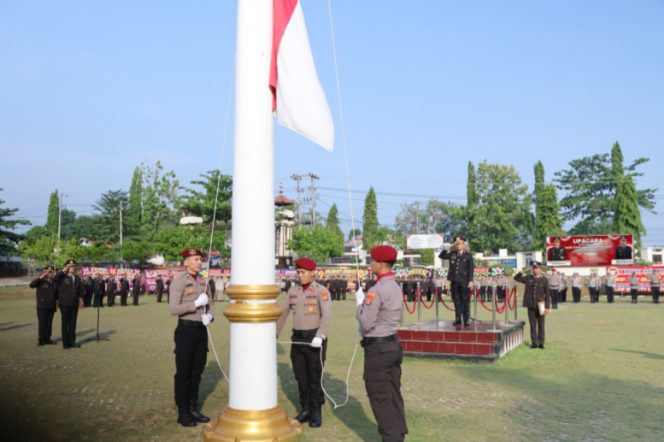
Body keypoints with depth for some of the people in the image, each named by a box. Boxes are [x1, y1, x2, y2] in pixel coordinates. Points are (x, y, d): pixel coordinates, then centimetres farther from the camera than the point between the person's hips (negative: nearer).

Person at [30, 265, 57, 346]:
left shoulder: (54, 282, 13)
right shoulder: (41, 281, -1)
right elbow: (31, 285, -20)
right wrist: (41, 277, -26)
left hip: (51, 306, 4)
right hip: (42, 306, -4)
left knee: (49, 324, 6)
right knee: (42, 324, -2)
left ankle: (47, 338, 14)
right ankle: (41, 339, 6)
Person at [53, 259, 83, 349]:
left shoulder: (77, 278, 11)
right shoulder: (62, 277, -3)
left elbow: (80, 291, 13)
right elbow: (54, 279, -24)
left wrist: (80, 300, 4)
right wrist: (64, 270, -19)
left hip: (74, 305, 4)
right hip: (65, 304, -4)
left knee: (73, 324, 10)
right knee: (65, 324, 3)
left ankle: (72, 342, 19)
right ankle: (65, 343, 10)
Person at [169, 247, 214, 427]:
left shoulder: (202, 281, 10)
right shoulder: (179, 281, -10)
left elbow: (210, 304, 14)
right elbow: (173, 309, -17)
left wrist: (209, 316, -7)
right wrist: (196, 304, -22)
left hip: (201, 330, 6)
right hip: (186, 329, -6)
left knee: (197, 371, 13)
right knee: (183, 373, 2)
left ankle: (193, 409, 25)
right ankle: (183, 413, 13)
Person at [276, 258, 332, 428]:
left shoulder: (321, 291, -10)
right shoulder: (293, 291, 8)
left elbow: (327, 315, -22)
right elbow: (283, 313, 12)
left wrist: (319, 336, -33)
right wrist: (275, 334, 7)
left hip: (314, 339, -5)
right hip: (297, 338, 5)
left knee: (315, 378, 3)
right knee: (301, 377, 12)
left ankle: (316, 413, 16)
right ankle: (305, 409, 26)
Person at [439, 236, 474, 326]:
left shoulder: (468, 255, 1)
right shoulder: (452, 254, 10)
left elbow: (471, 269, -2)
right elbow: (441, 256, 15)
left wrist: (470, 281, -10)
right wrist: (448, 249, 3)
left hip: (464, 281, -3)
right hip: (454, 281, 4)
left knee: (465, 301, 1)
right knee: (456, 300, 9)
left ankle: (466, 319, 9)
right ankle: (458, 318, 17)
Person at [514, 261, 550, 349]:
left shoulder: (544, 280, -1)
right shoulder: (528, 278, 5)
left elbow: (547, 294, -1)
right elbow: (516, 278, 11)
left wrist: (547, 307, -6)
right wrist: (521, 272, -6)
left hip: (540, 306, -2)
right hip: (531, 306, 2)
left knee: (541, 325, 5)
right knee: (533, 325, 6)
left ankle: (541, 343, 12)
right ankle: (534, 343, 12)